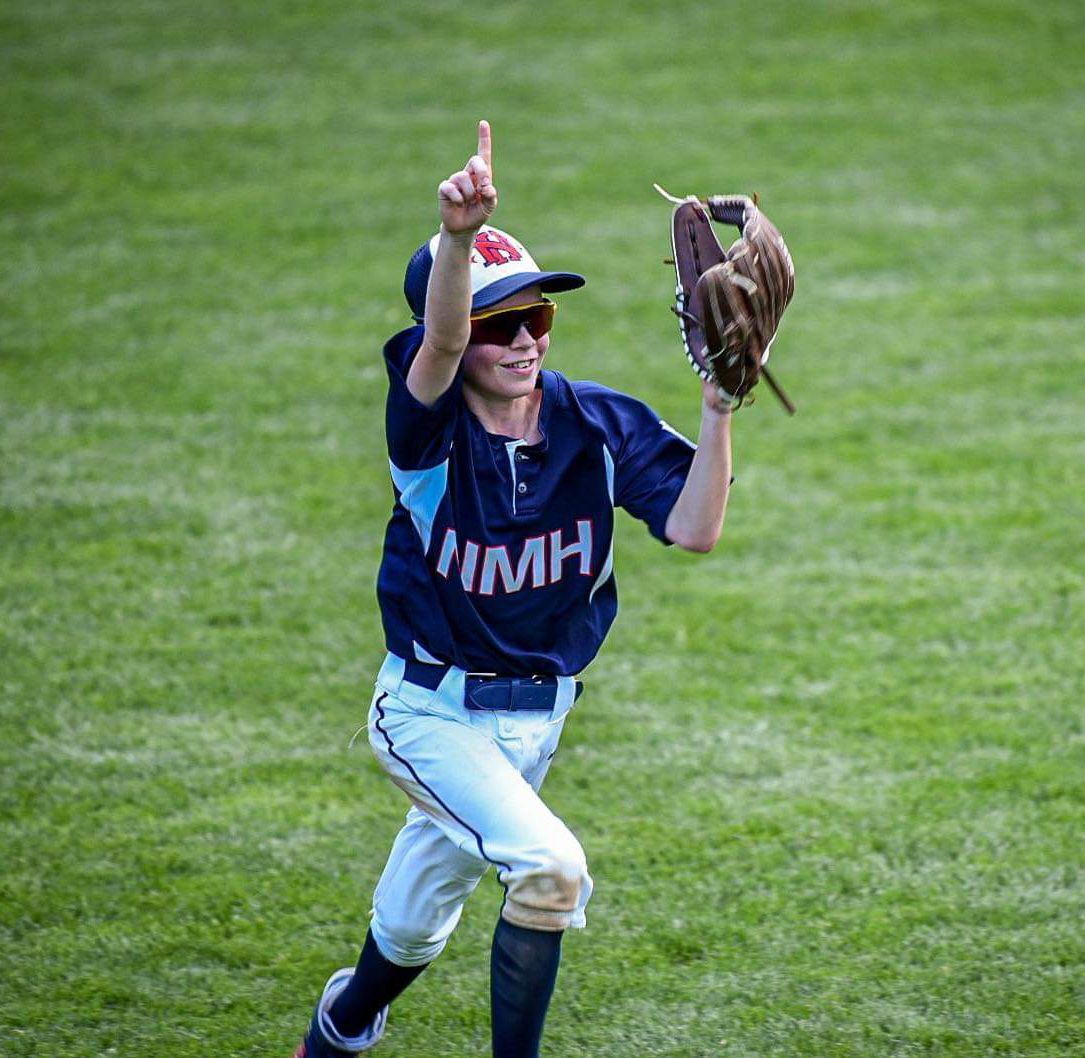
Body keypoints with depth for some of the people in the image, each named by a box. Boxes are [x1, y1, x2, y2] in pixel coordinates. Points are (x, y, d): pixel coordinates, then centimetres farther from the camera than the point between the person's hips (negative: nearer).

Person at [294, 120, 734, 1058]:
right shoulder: (432, 423, -19)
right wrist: (459, 237, -62)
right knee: (549, 866, -26)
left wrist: (719, 408, -29)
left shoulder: (598, 425, -8)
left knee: (412, 932, 18)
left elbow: (695, 529, -18)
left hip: (538, 716, 5)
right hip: (431, 713, -4)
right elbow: (442, 337, -41)